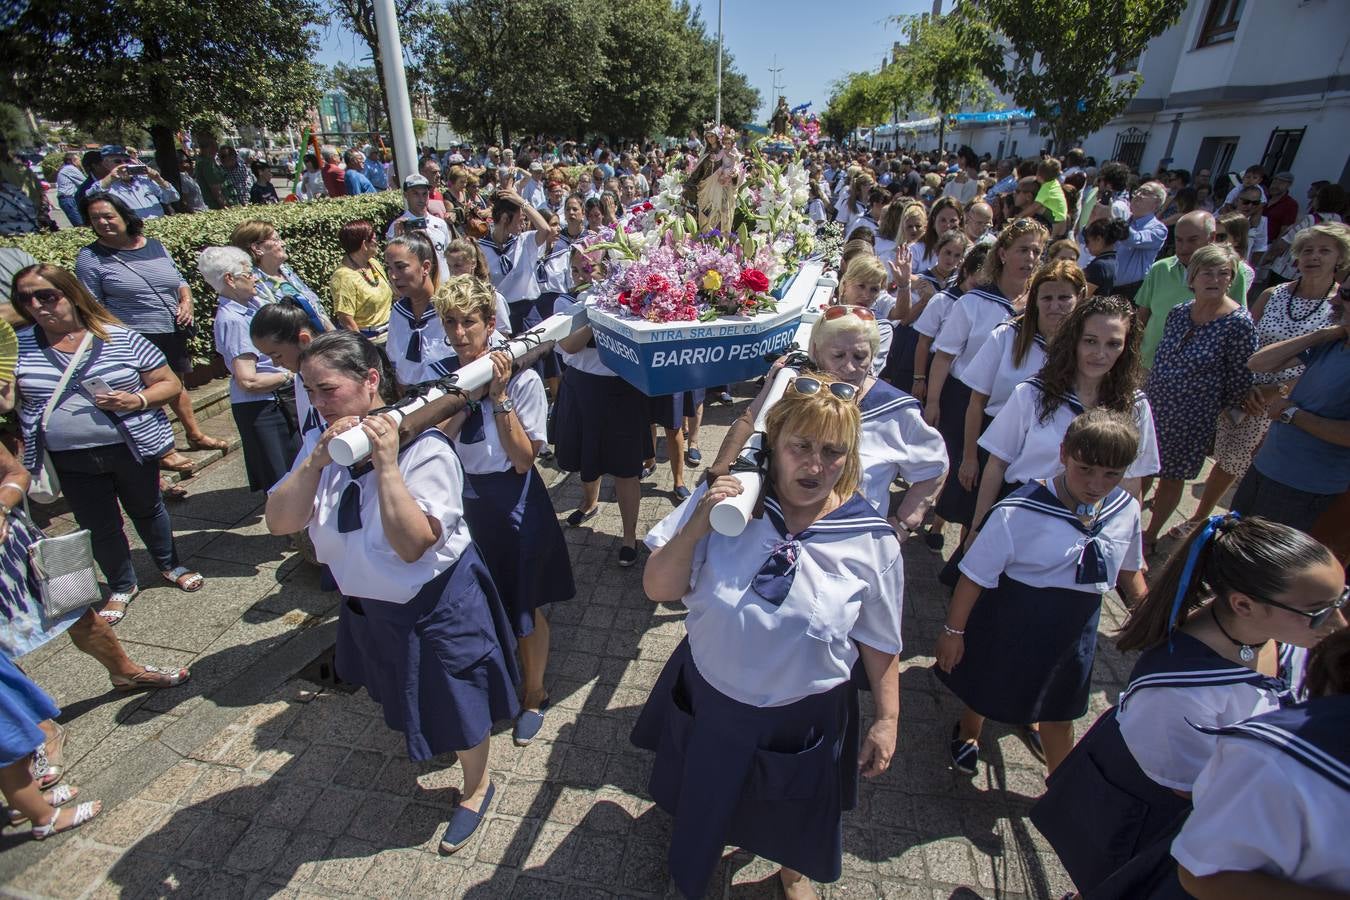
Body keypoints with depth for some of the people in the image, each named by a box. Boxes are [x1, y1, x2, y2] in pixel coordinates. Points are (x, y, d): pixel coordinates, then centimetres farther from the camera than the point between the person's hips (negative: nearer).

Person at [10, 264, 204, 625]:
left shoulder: (121, 338, -7)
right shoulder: (19, 346, -1)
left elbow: (170, 384, -4)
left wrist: (136, 400, -21)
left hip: (133, 449, -2)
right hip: (71, 461, 2)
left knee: (147, 509, 18)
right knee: (99, 528, 14)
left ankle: (170, 566, 41)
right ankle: (122, 587, 35)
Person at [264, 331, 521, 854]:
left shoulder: (423, 448, -29)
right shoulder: (319, 445, -8)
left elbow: (412, 545, -34)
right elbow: (279, 522, -15)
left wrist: (385, 464, -39)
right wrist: (317, 461, -28)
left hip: (437, 605, -7)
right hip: (368, 603, 7)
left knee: (456, 703, 13)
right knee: (406, 694, 32)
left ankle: (477, 787, 43)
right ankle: (428, 745, 66)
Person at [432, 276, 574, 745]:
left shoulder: (522, 379, -17)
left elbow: (523, 459, -20)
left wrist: (499, 397, -26)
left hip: (514, 505, -4)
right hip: (464, 503, 4)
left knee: (525, 606, 13)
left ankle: (534, 693, 39)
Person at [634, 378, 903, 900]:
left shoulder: (871, 541, -18)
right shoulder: (725, 502, -19)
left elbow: (879, 641, -5)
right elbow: (658, 589, -17)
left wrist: (887, 719, 1)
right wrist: (697, 527, -31)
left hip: (802, 718, 0)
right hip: (707, 698, 1)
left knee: (795, 816, 29)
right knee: (703, 802, 30)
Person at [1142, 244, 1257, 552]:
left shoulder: (1239, 323, -15)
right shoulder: (1178, 312, 0)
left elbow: (1241, 379, -8)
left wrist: (1226, 410, -1)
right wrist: (1147, 392, 11)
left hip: (1192, 417, -4)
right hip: (1153, 405, 5)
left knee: (1171, 477, 10)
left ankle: (1150, 536, 28)